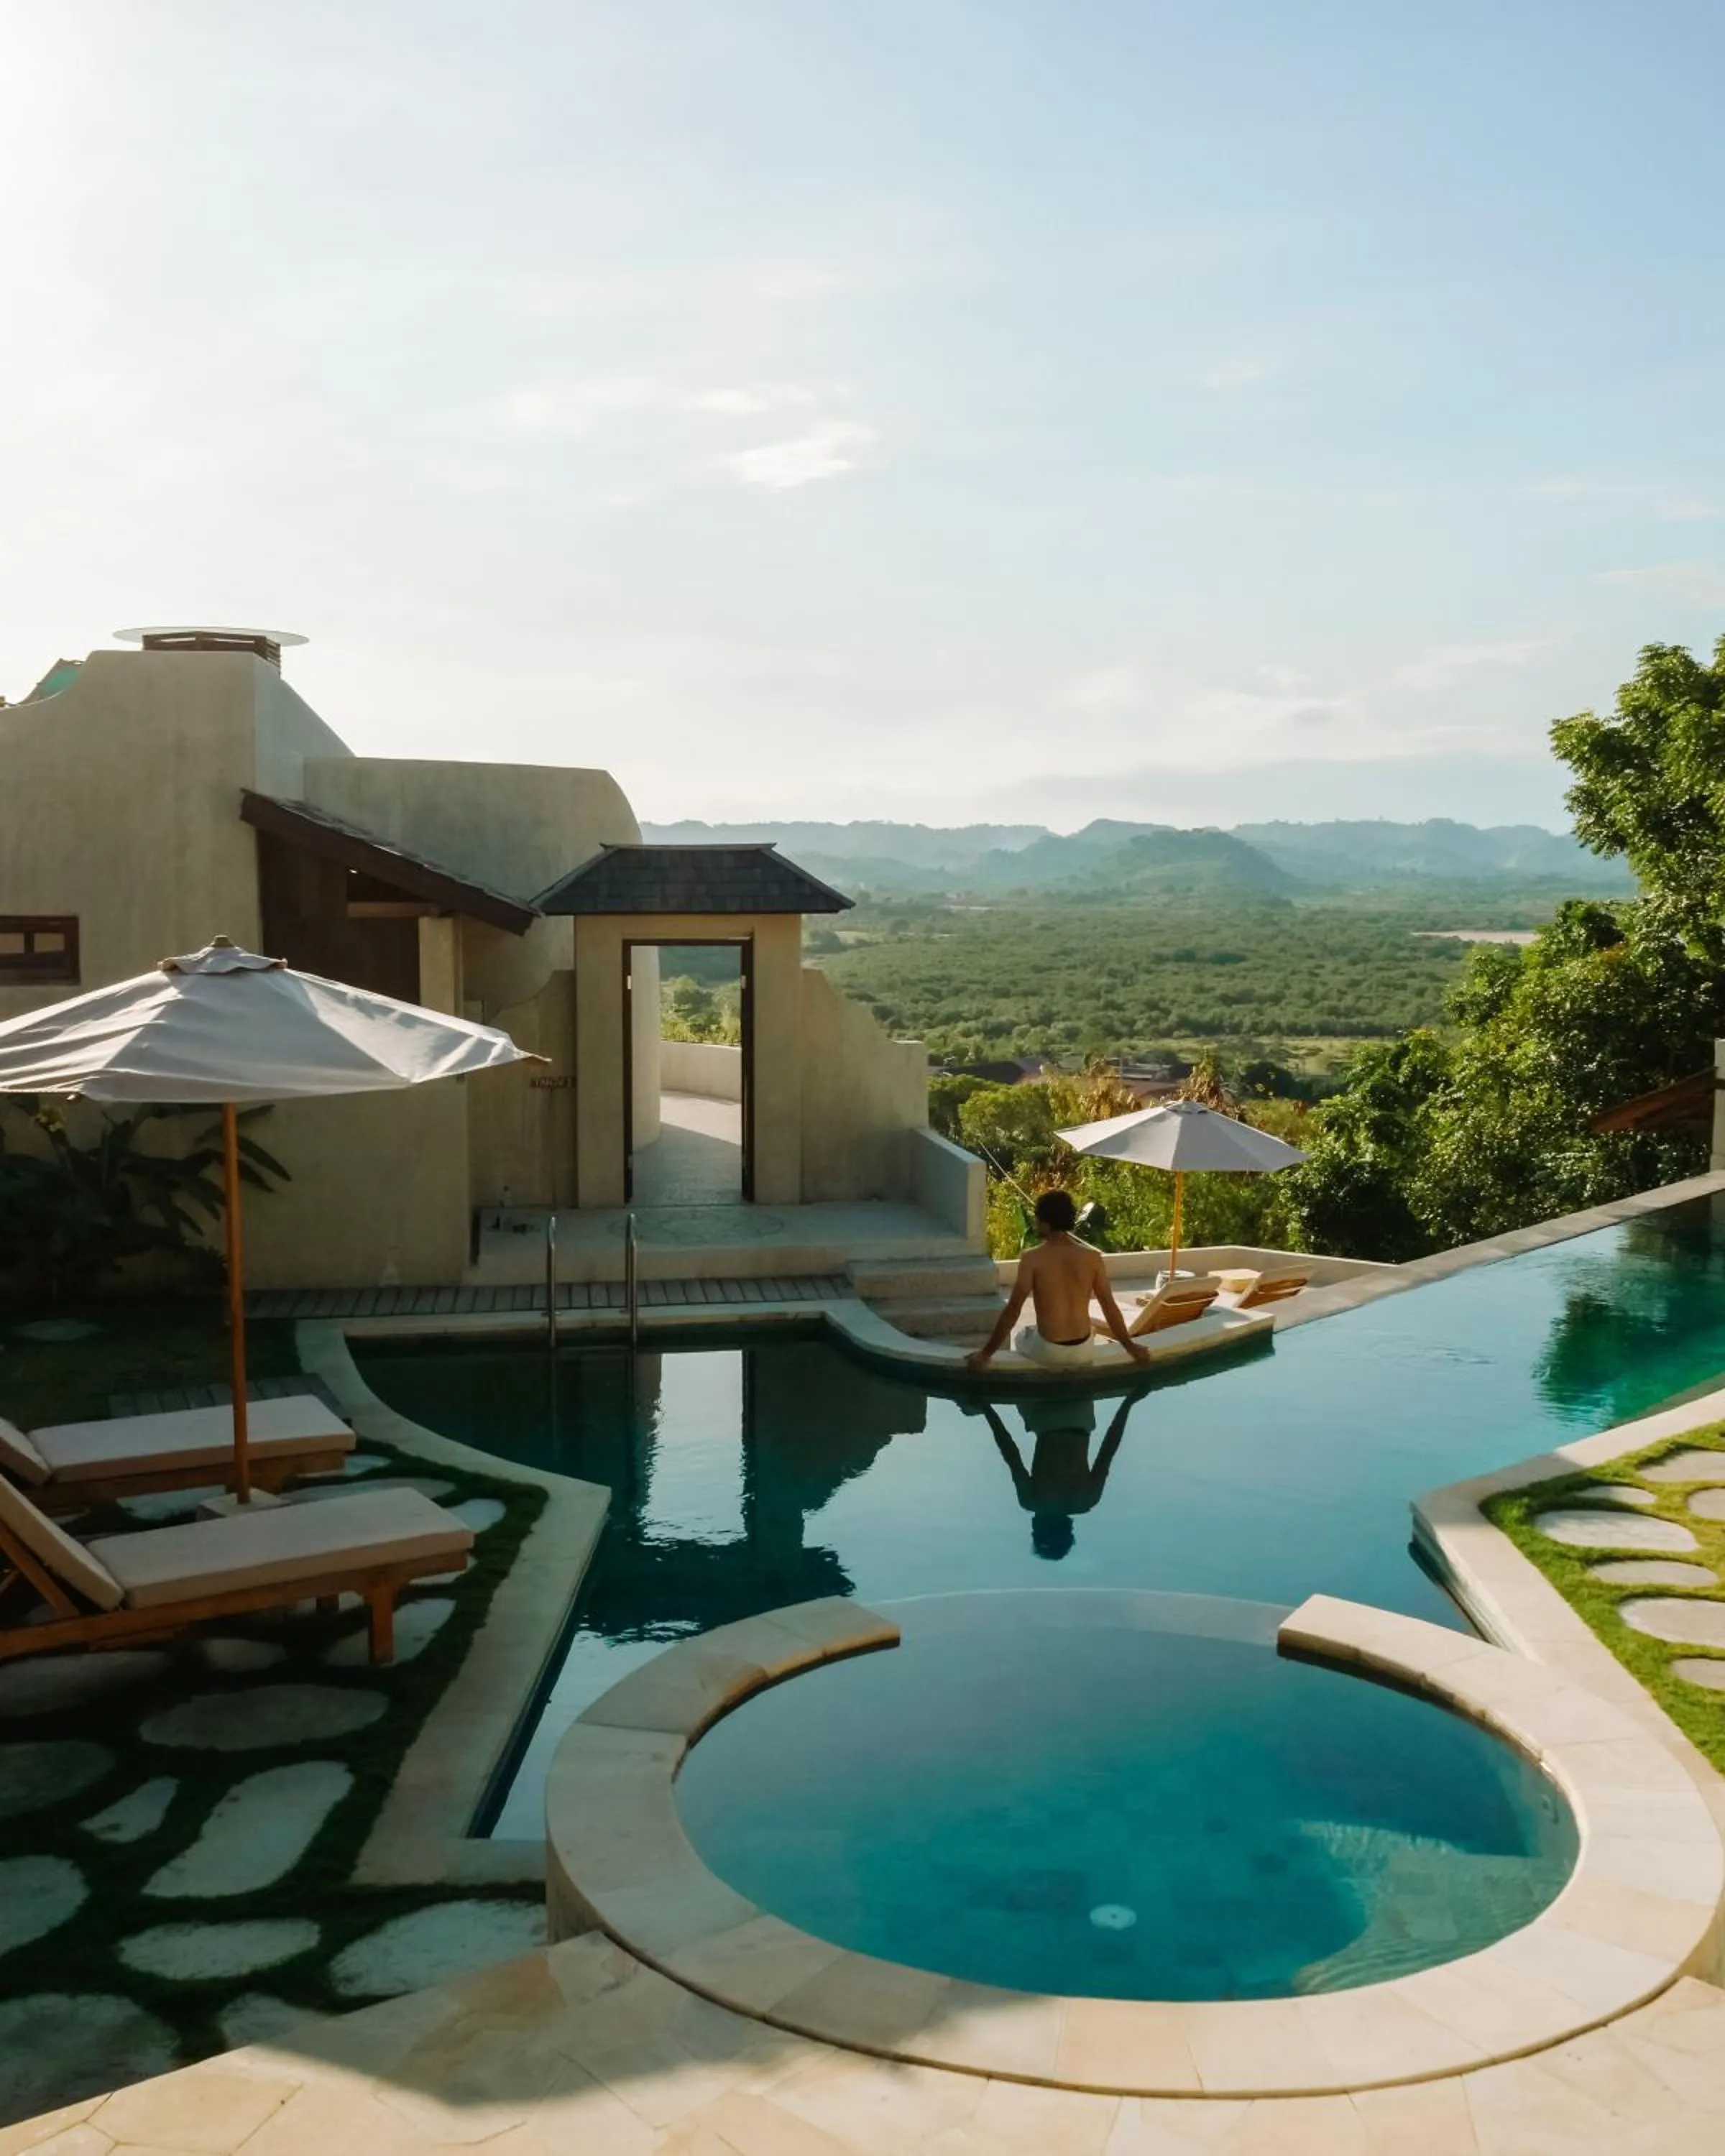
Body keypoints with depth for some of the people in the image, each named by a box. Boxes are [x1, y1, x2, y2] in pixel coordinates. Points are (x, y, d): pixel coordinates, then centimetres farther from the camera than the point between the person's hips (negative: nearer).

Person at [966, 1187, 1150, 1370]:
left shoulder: (1032, 1259, -14)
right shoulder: (1093, 1257, -5)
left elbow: (1012, 1310, -13)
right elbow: (1110, 1307, 0)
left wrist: (986, 1352, -6)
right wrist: (1131, 1347, 14)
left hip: (1048, 1352, -2)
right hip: (1082, 1352, 3)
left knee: (1019, 1338, 31)